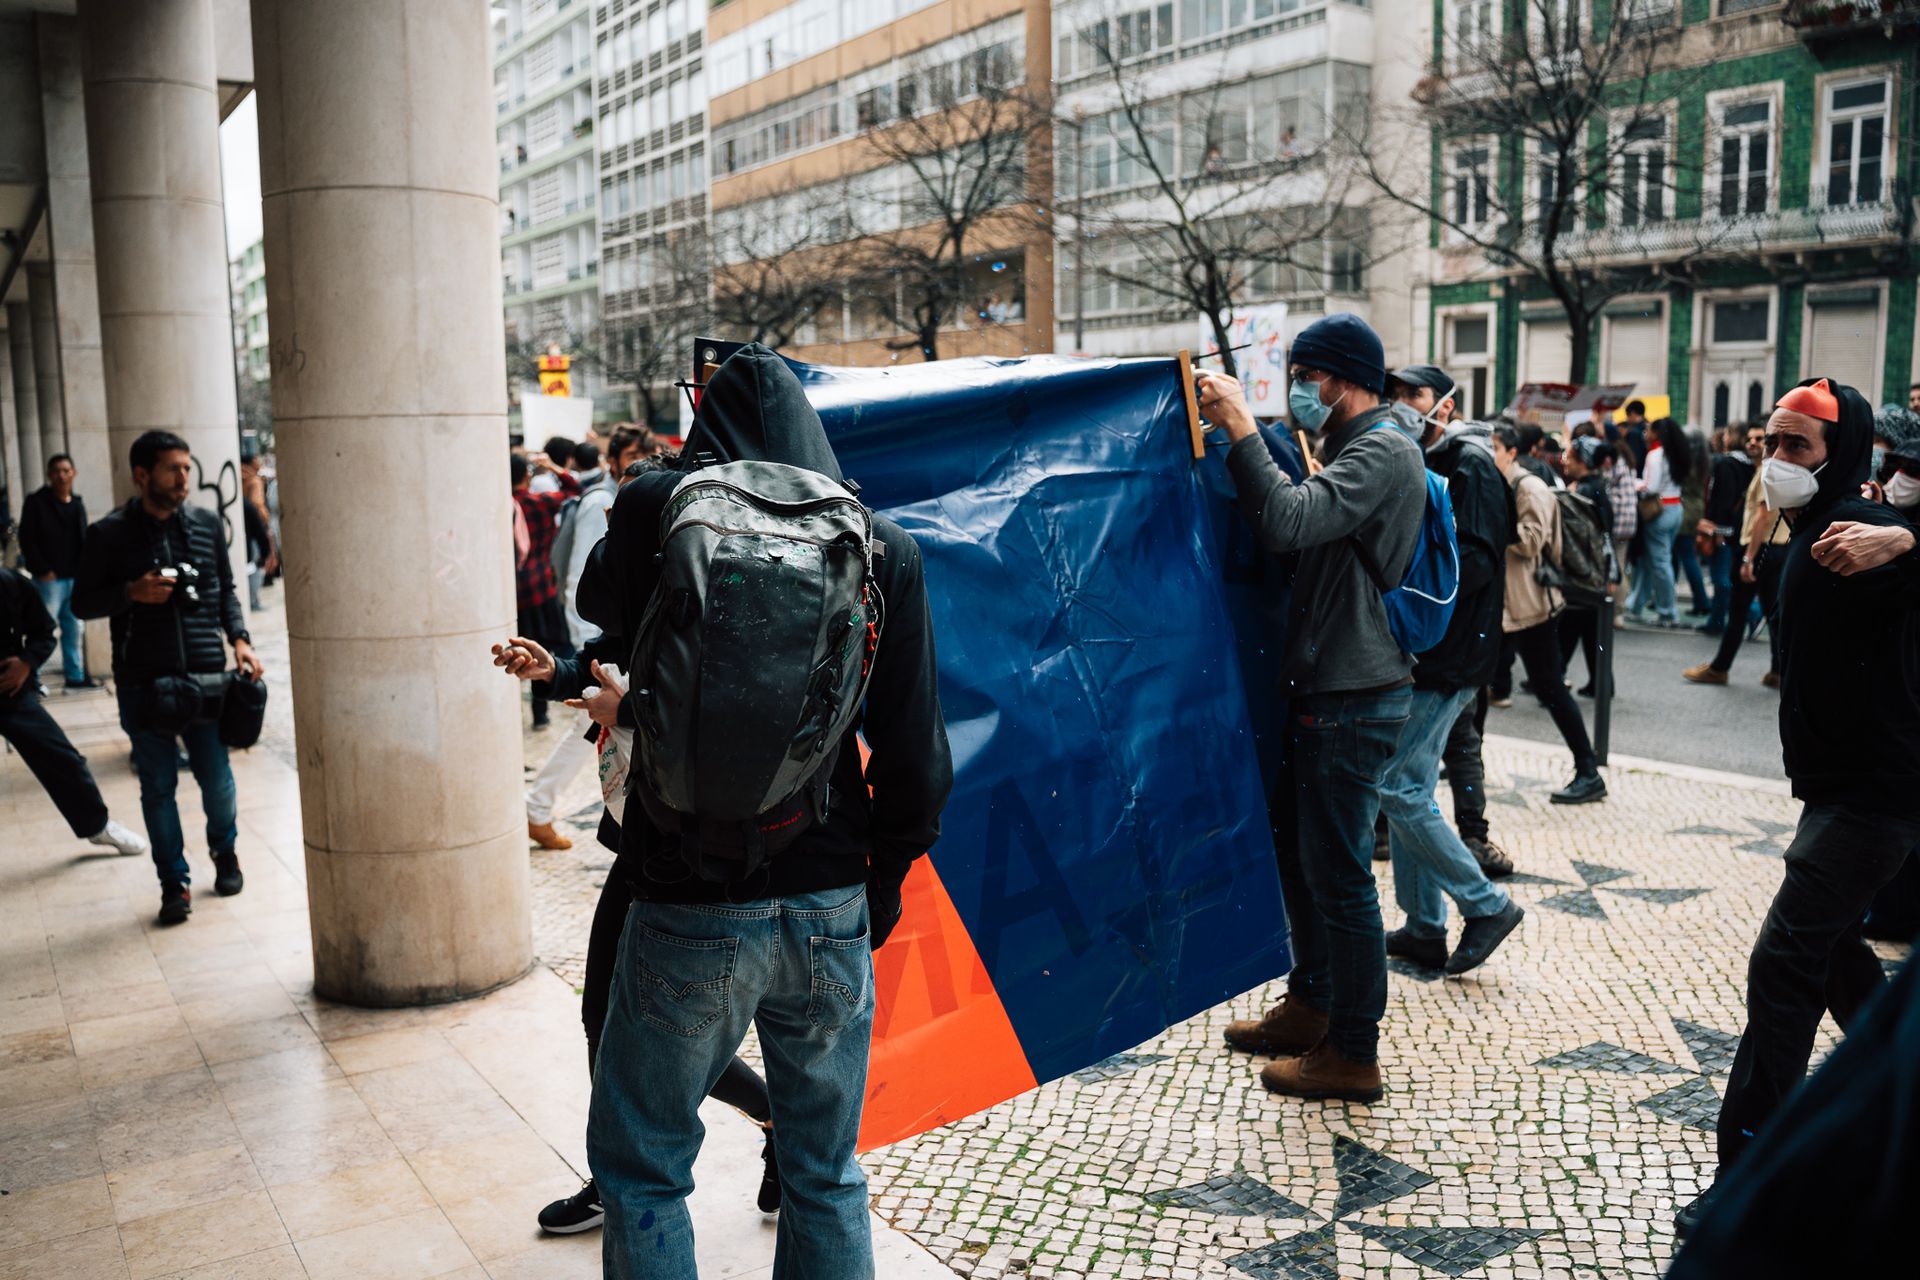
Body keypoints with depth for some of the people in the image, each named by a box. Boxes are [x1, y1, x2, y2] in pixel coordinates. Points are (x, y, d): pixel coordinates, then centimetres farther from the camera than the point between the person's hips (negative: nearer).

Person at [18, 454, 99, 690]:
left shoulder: (78, 505, 13)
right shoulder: (36, 502, -5)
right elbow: (26, 539, -9)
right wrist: (42, 570, -14)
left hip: (75, 579, 6)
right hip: (48, 579, -6)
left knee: (75, 630, 12)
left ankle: (75, 675, 20)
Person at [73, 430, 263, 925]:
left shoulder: (206, 524, 6)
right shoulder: (109, 533, -2)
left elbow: (225, 590, 14)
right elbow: (83, 602, 3)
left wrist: (238, 638, 0)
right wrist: (131, 592, -15)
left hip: (206, 675, 2)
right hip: (143, 683, -1)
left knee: (216, 777, 7)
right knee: (158, 786, 6)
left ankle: (224, 852, 34)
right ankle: (174, 883, 19)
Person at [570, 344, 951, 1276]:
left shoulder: (657, 512, -7)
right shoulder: (882, 544, -2)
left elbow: (599, 602, 16)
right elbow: (913, 743, -1)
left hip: (688, 911, -2)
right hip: (831, 904, 3)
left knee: (639, 1164, 17)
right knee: (826, 1174, 19)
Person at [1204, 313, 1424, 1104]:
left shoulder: (1382, 452, -15)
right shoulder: (1358, 450, 18)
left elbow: (1287, 523, -30)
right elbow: (1303, 534, 16)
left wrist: (1240, 428, -23)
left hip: (1354, 701, -10)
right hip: (1325, 691, 10)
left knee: (1338, 873, -2)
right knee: (1297, 851, 19)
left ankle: (1354, 1054, 11)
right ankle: (1310, 1006, 34)